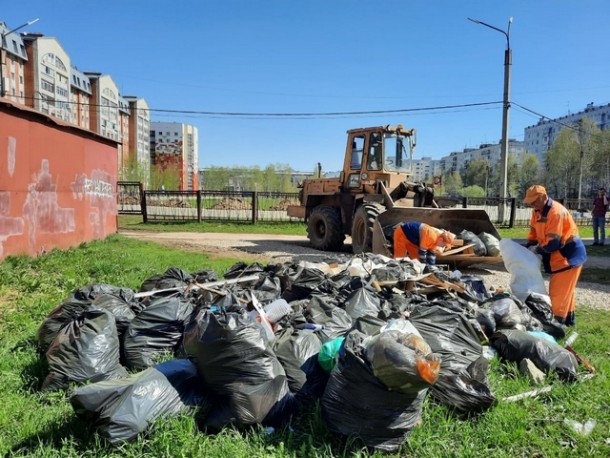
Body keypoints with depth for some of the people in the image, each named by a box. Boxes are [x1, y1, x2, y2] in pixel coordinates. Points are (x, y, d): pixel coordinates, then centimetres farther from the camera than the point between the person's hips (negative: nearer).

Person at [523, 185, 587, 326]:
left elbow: (552, 243, -29)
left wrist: (536, 250, -14)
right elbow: (534, 232, 10)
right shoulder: (537, 211, 3)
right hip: (560, 256, 10)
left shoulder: (556, 212, -27)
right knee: (566, 290, 20)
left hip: (569, 256, -10)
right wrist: (528, 250, -3)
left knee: (559, 292, -6)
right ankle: (569, 319, 32)